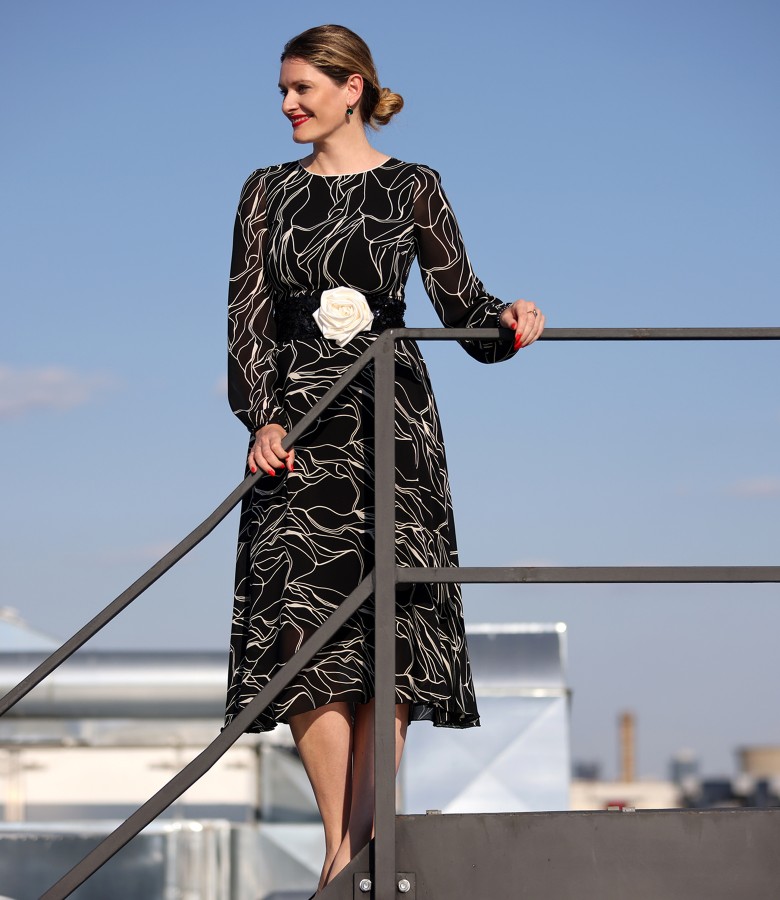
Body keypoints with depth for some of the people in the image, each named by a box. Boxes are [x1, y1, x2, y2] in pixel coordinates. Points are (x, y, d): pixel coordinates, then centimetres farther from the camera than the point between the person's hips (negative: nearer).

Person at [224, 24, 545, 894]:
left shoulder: (412, 188, 8)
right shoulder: (267, 192, 13)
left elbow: (459, 297, 5)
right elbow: (248, 313, 6)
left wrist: (507, 317, -17)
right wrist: (261, 418, -7)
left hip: (391, 422, -1)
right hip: (297, 421, 1)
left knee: (387, 626, -6)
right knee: (306, 622, -10)